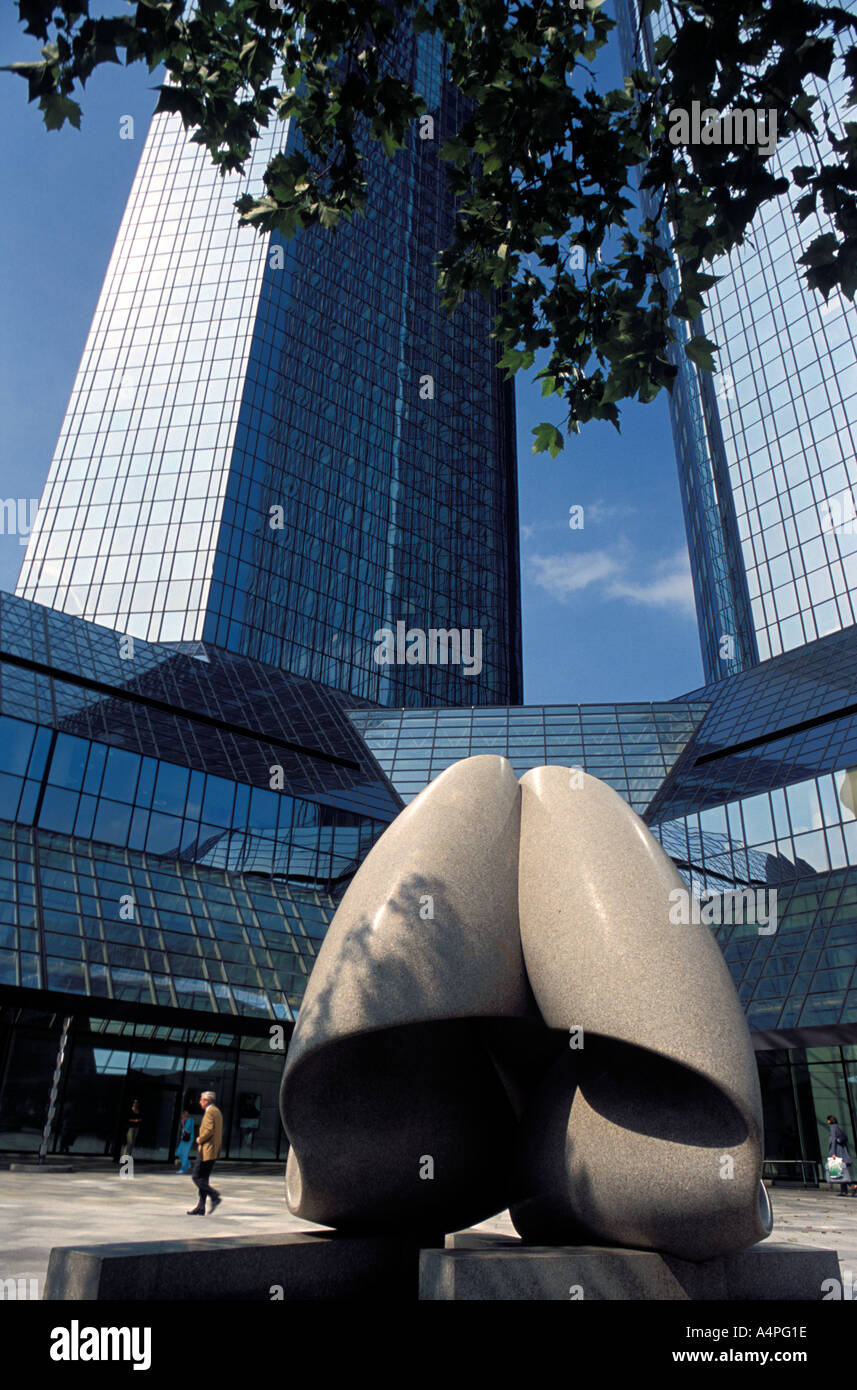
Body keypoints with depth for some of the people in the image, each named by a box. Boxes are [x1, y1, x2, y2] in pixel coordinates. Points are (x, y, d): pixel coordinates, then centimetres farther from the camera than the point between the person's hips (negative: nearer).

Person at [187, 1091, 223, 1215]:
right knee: (203, 1179, 12)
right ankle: (200, 1207, 12)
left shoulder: (210, 1112, -13)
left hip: (206, 1150, -10)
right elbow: (220, 1132, 20)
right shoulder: (217, 1112, 17)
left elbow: (209, 1130, -24)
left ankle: (215, 1196, -11)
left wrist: (200, 1139, -9)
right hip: (213, 1151, 10)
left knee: (197, 1177, -5)